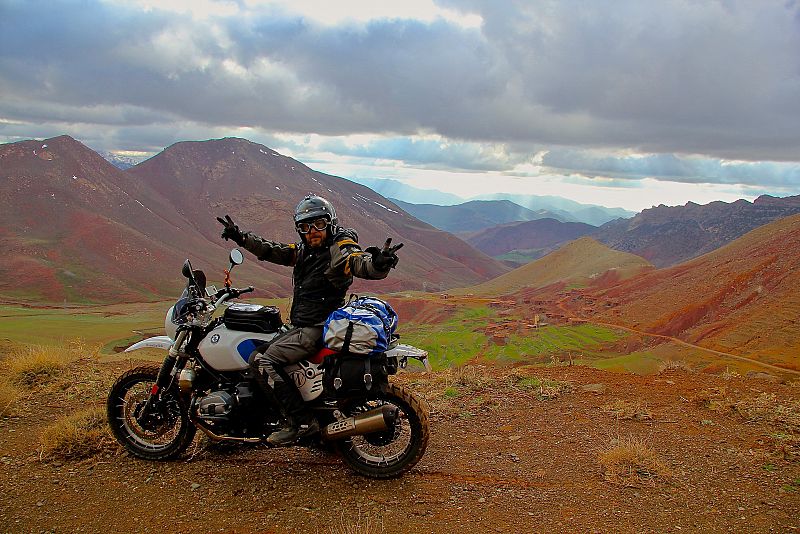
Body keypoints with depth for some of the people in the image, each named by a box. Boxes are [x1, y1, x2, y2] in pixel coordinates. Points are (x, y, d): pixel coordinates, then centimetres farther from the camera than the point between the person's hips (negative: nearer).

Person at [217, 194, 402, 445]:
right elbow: (271, 250, 16)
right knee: (258, 351, 21)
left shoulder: (340, 249, -14)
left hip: (317, 329, -10)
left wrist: (378, 263, -55)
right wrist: (241, 237, 11)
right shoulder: (304, 250, 12)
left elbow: (361, 262, -32)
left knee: (264, 362, -17)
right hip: (301, 326, 10)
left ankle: (301, 421, -16)